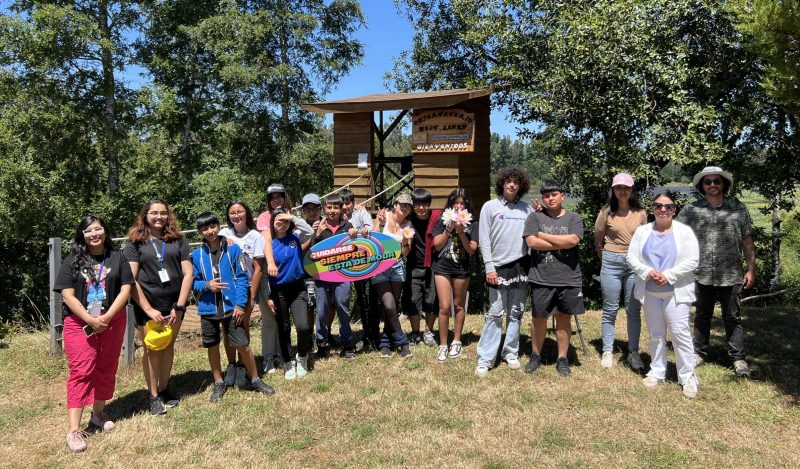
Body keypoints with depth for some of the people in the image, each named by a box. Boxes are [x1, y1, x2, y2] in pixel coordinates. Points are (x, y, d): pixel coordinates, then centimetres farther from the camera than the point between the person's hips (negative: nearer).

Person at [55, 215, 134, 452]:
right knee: (80, 372, -7)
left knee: (106, 369, 10)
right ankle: (74, 430, -8)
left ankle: (98, 414, 27)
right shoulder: (72, 261, 2)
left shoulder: (117, 258, 5)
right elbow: (67, 295, -5)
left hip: (113, 322, 2)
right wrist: (90, 320, -16)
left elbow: (126, 289, -2)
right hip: (80, 323, -2)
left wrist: (107, 317, -14)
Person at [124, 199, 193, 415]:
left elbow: (187, 274, -1)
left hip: (174, 303, 2)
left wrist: (179, 306, -7)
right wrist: (148, 309, -14)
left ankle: (164, 389, 27)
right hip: (147, 305, -2)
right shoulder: (135, 243, -1)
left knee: (168, 347, 13)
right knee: (152, 349, 5)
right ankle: (154, 396, 16)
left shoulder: (178, 240, 3)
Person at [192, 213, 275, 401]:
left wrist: (240, 304, -11)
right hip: (208, 308, 2)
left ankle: (255, 380, 19)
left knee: (243, 345, -1)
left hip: (232, 307, -2)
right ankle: (219, 383, 31)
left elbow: (242, 278, -4)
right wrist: (207, 285, -15)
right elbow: (193, 282, 6)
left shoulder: (233, 249, -3)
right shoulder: (196, 255, 1)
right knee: (212, 346, 14)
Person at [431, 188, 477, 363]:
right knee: (444, 307, -5)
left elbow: (472, 250, -5)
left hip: (462, 268, 1)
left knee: (458, 305, 11)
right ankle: (443, 345, 5)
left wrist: (460, 231, -15)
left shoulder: (471, 224, 0)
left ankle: (456, 341, 25)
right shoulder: (442, 220, 1)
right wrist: (449, 228, -11)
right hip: (442, 267, 0)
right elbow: (437, 245, -2)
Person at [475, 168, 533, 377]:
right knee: (495, 314, -3)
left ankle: (511, 353, 22)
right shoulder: (490, 206, 1)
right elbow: (484, 240, -3)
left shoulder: (526, 209, 9)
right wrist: (489, 267, -8)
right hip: (499, 266, -3)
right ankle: (485, 359, 2)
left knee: (516, 313, 10)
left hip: (521, 266, 3)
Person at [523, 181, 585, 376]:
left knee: (564, 318, 10)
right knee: (539, 318, 9)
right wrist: (561, 244, -10)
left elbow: (573, 240, -14)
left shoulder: (574, 218, 4)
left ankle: (562, 359, 22)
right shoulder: (535, 217, 2)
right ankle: (535, 356, 26)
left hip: (568, 279, 1)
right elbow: (531, 242, -12)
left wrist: (544, 236, -8)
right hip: (541, 279, 0)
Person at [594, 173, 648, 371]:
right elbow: (598, 240, 6)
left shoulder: (640, 213, 3)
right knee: (610, 310, 5)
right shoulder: (607, 211, -2)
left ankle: (633, 352, 17)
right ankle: (607, 352, 15)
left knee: (634, 310, 7)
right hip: (611, 263, -1)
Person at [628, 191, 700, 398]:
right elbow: (632, 257, 3)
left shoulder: (684, 232, -2)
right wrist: (647, 272, -14)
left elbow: (692, 261, -9)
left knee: (680, 333, -6)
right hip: (650, 292, 3)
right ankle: (657, 373, 24)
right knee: (655, 334, 12)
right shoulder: (642, 231, 6)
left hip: (675, 292, -3)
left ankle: (688, 378, 4)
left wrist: (668, 276, -17)